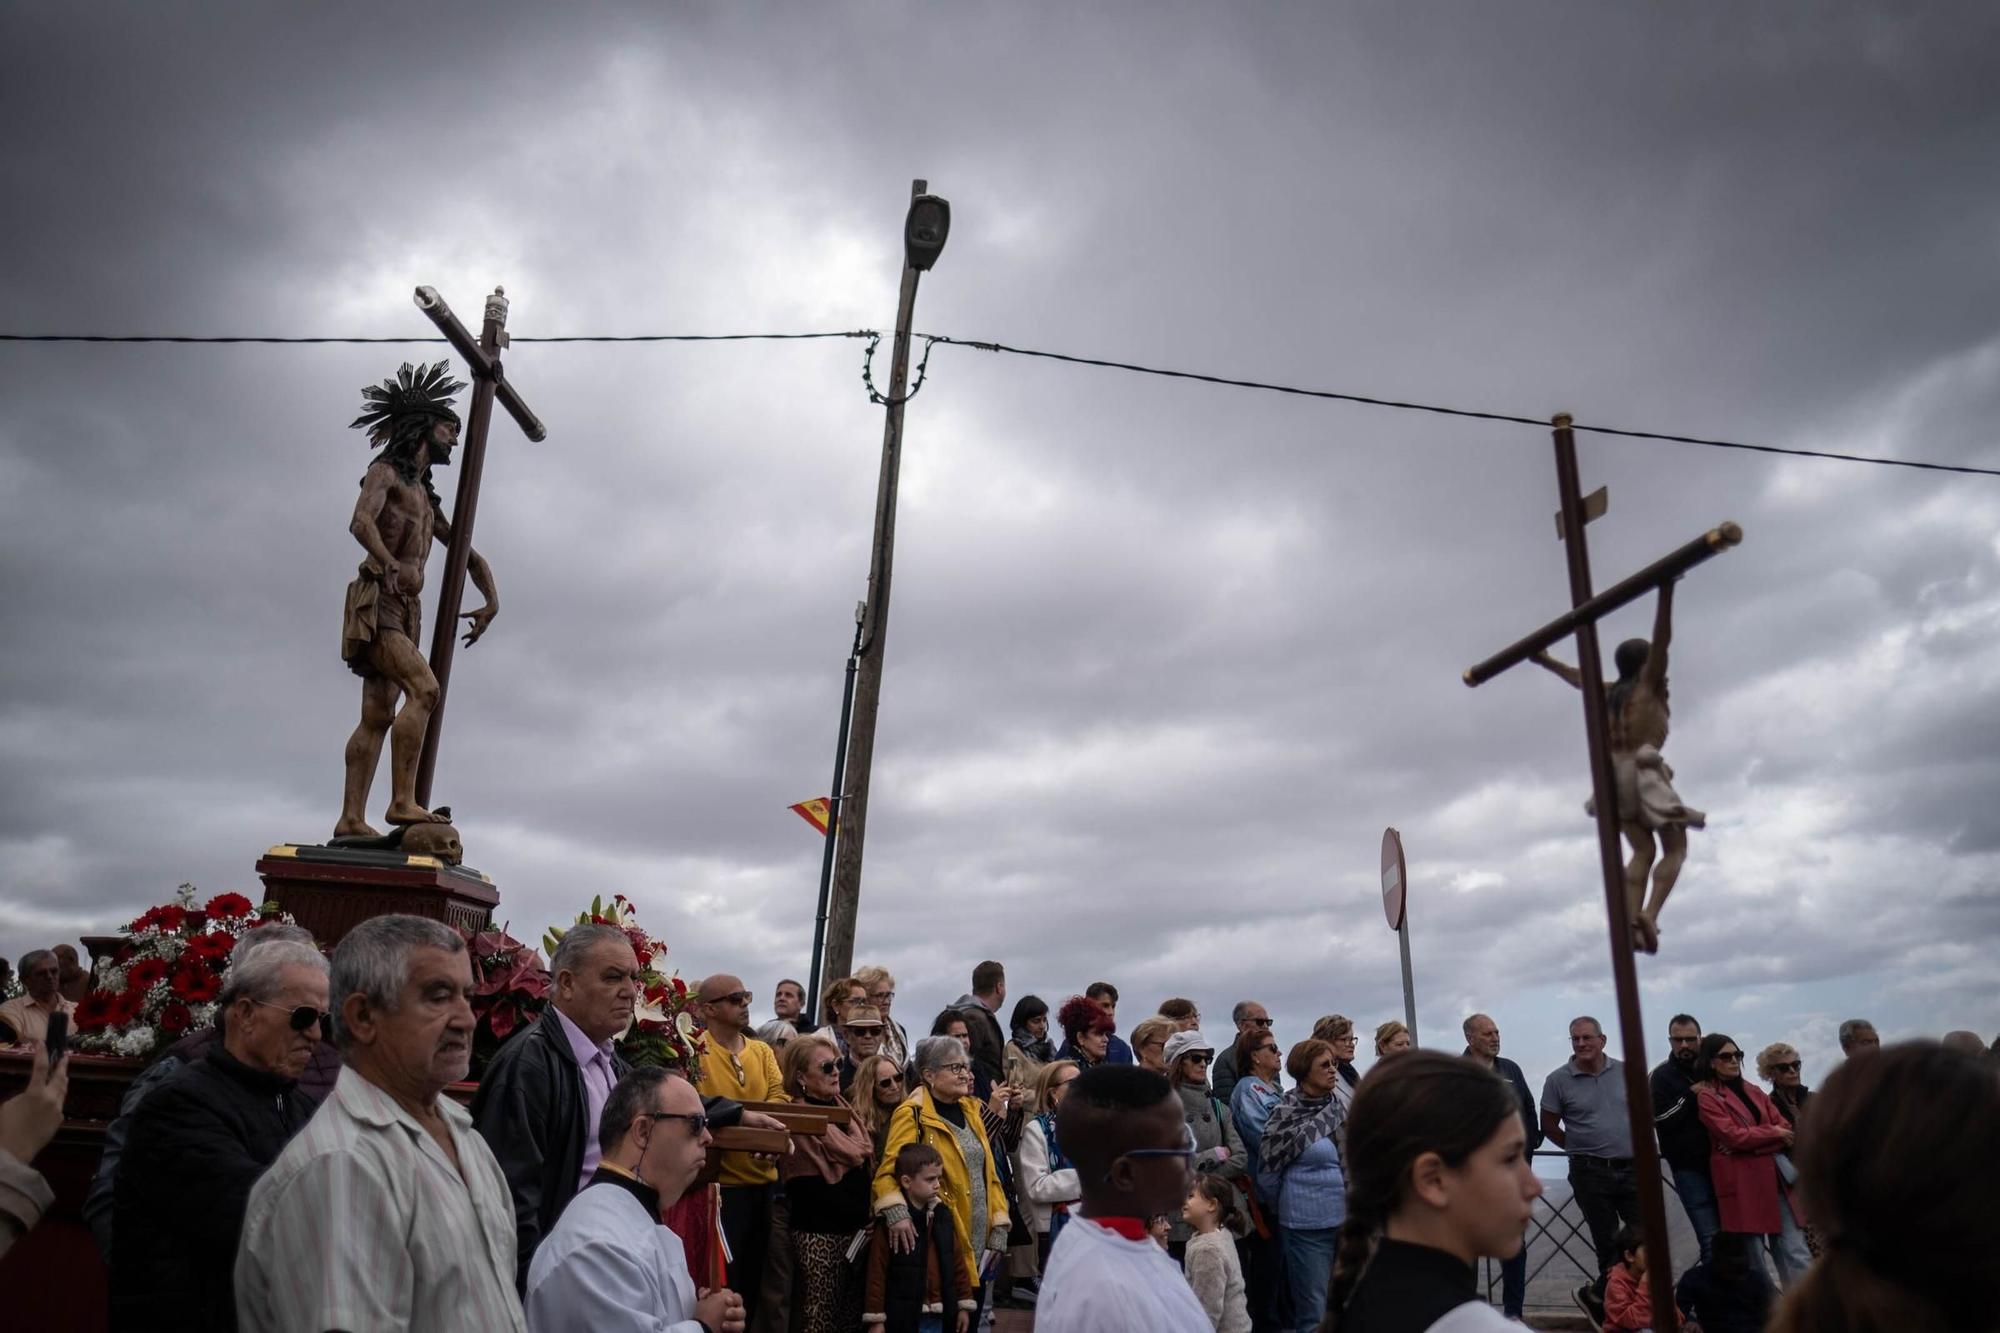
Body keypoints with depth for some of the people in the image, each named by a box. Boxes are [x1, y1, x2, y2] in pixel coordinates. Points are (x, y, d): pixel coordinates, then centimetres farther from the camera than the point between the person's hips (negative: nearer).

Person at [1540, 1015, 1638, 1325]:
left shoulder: (1626, 1071, 1)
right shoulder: (1558, 1081, -7)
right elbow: (1549, 1127, 1)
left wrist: (1637, 1146, 6)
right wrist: (1582, 1148, 2)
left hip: (1633, 1169, 3)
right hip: (1590, 1173, -3)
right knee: (1609, 1245, 5)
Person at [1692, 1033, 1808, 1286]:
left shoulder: (1752, 1091, 17)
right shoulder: (1707, 1097, -3)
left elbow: (1784, 1128, 8)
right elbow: (1732, 1135, -13)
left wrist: (1752, 1143, -10)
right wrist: (1773, 1133, -1)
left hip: (1775, 1175, 6)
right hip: (1742, 1182, -6)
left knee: (1795, 1252, 2)